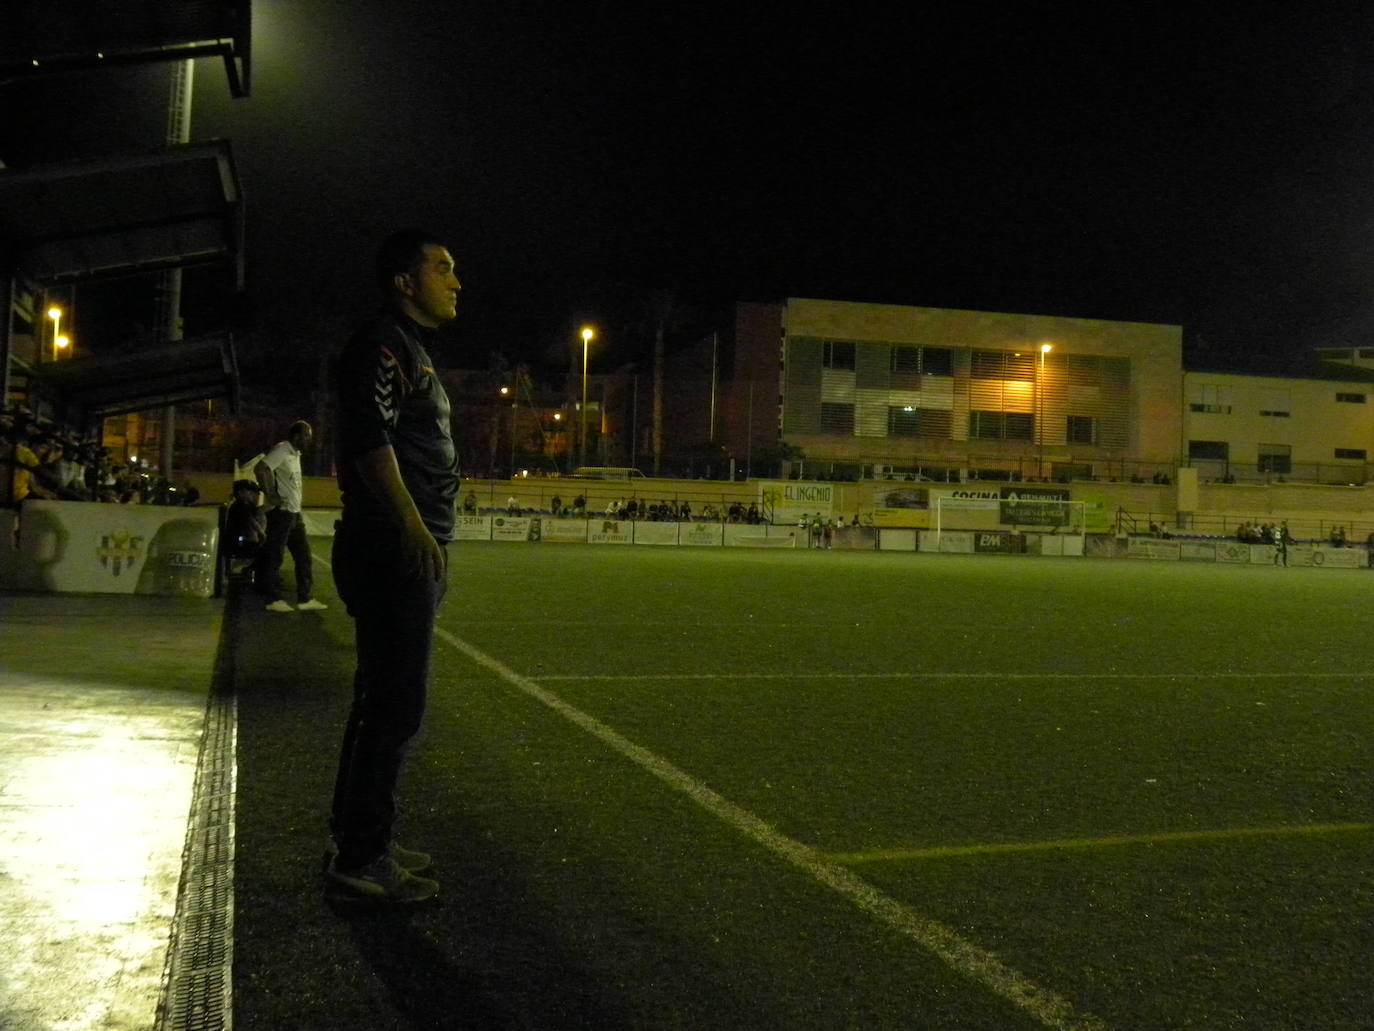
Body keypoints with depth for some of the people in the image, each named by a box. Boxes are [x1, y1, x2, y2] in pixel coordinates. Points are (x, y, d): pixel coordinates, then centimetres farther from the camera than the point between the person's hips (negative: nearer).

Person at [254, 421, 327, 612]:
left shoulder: (295, 454, 17)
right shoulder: (282, 450, -11)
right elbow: (261, 469, -23)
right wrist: (271, 496, -22)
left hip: (294, 512, 10)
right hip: (281, 512, -10)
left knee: (303, 555, 9)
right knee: (275, 555, -2)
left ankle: (305, 599, 13)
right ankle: (274, 599, 4)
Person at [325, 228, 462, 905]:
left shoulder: (411, 352, 23)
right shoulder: (384, 343, -8)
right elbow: (370, 440, -22)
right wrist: (416, 532, -24)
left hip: (408, 553, 11)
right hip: (395, 551, -11)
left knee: (386, 700, 15)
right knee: (393, 704, -8)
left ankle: (363, 843, 25)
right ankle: (359, 862, 0)